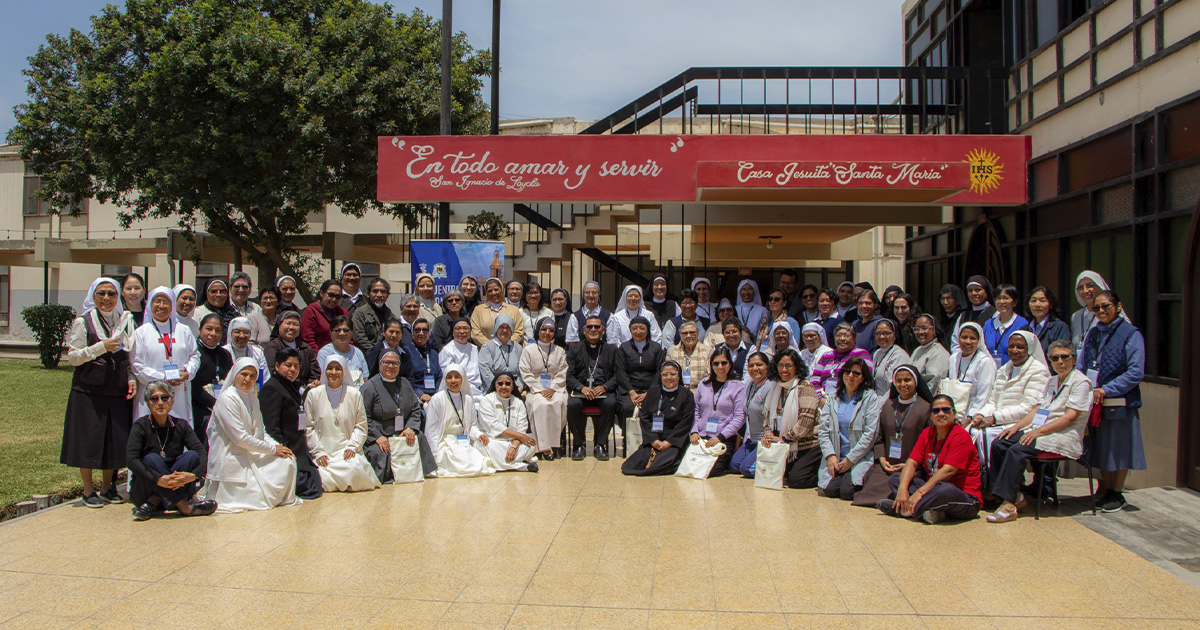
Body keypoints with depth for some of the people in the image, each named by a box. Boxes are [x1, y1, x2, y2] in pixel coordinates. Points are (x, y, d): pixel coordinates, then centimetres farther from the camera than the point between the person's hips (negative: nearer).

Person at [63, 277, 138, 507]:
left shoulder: (126, 321, 10)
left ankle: (107, 487, 22)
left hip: (117, 391, 3)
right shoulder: (83, 322, -1)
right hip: (88, 391, -3)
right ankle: (88, 490, 15)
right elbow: (72, 357, -5)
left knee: (115, 441, 5)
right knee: (89, 440, 1)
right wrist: (101, 347, -17)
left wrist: (132, 379, 1)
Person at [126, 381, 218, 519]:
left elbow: (202, 452, -11)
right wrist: (159, 479, -36)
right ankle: (185, 507, -35)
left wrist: (194, 475, -33)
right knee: (151, 459, -29)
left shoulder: (180, 425, 1)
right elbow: (131, 459, -21)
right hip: (143, 491, -2)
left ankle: (152, 503, -22)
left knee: (192, 455, -19)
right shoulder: (140, 426, -7)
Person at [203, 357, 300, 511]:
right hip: (231, 460, -8)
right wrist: (273, 449, -17)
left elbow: (261, 432, 13)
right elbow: (240, 437, -21)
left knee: (288, 461, -8)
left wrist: (278, 446, -8)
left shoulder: (252, 399, 12)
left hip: (251, 455, 8)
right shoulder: (227, 399, -16)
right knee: (262, 499, -12)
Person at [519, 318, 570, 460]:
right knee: (541, 404, -35)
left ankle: (553, 440, -24)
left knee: (559, 402, -33)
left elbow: (562, 374, 8)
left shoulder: (560, 351, 18)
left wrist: (553, 389, -10)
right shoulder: (528, 350, 11)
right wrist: (539, 390, -12)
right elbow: (526, 374, 2)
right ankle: (544, 446, -34)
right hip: (535, 388, -2)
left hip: (555, 388, 2)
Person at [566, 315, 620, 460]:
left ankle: (600, 445, -19)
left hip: (603, 390, 0)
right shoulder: (574, 350, 15)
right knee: (573, 404, -33)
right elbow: (569, 376, 5)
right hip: (581, 390, 0)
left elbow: (617, 375, 7)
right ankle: (580, 444, -14)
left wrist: (604, 387, -13)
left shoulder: (611, 350, 16)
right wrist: (582, 387, -15)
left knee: (611, 403, -33)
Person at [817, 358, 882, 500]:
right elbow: (822, 430, 5)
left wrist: (850, 459, -11)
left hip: (860, 458, -3)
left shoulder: (871, 399, 0)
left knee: (847, 491, -21)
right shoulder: (832, 399, 12)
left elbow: (871, 434, -7)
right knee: (830, 489, -20)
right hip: (835, 458, 3)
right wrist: (830, 455, -10)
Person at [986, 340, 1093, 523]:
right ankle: (1015, 496, -11)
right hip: (1040, 430, 8)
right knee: (999, 444, -14)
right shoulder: (1051, 381, 22)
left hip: (1064, 436, -8)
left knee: (1016, 451, -29)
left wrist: (1039, 431, -20)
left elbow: (1070, 417, -13)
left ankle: (1009, 505, -30)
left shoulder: (1081, 382, -3)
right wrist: (1017, 426, -1)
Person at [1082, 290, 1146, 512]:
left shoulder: (1131, 334, -7)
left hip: (1120, 402, -5)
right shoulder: (1092, 333, 10)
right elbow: (1083, 367, 15)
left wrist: (1107, 389, -20)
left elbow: (1136, 372, -14)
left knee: (1118, 448, 4)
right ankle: (1105, 491, 22)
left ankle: (1117, 494, 16)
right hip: (1096, 402, 5)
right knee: (1101, 447, 11)